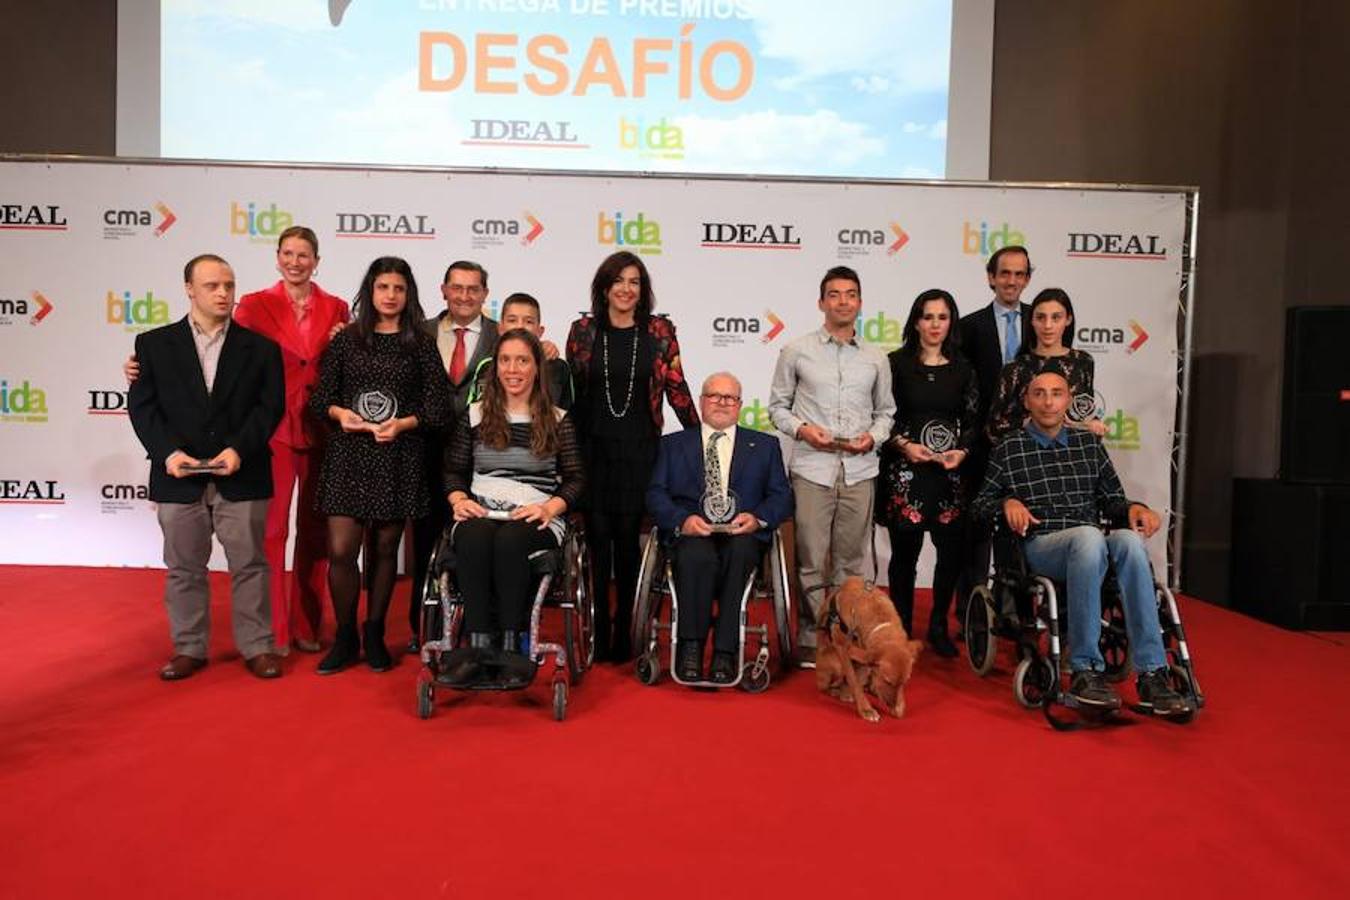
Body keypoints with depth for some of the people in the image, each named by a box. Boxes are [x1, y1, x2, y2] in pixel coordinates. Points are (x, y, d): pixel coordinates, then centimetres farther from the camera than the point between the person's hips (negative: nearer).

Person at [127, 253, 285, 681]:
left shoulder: (260, 346, 4)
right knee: (184, 568, 11)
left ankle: (257, 647, 16)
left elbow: (271, 405, -2)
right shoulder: (154, 344, 6)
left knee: (249, 565, 5)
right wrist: (167, 452, -13)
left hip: (242, 478, -1)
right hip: (179, 478, 1)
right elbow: (141, 405, 2)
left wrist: (239, 449, -15)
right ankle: (189, 648, 24)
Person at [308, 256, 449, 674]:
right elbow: (320, 395, 7)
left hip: (398, 457, 0)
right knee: (340, 550, -6)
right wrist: (339, 413, -13)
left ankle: (374, 636, 23)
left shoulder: (420, 344, 4)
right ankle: (345, 638, 13)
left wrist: (403, 424, -15)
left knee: (384, 550, 8)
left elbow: (438, 405, 0)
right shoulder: (346, 339, 7)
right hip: (348, 453, 1)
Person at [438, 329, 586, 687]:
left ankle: (510, 645, -31)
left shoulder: (557, 421, 12)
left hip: (537, 519, -1)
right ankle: (479, 645, -34)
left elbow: (575, 478, 8)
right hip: (480, 512, 2)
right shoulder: (474, 416, 17)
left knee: (510, 539, -36)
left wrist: (549, 508, -10)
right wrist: (459, 500, -3)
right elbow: (453, 471, 18)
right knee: (474, 538, -35)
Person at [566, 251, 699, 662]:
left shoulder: (659, 331, 3)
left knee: (628, 537, 4)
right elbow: (570, 388, 10)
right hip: (592, 447, 0)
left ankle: (624, 632, 16)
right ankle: (598, 632, 12)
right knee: (597, 537, 2)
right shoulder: (583, 330, 5)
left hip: (638, 450, 0)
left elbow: (676, 388, 5)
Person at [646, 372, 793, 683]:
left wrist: (758, 518, -10)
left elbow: (782, 496, 12)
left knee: (739, 551, -36)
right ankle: (691, 645, -25)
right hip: (691, 533, 0)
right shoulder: (673, 444, 20)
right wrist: (682, 520, -12)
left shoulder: (765, 445, 21)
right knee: (697, 556, -36)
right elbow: (655, 494, 9)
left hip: (742, 534, 1)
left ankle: (725, 652, -31)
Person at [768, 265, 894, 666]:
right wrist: (801, 429, -10)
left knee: (851, 560, 7)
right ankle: (811, 638, 10)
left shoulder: (875, 359, 13)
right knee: (811, 561, -1)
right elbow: (778, 405, 8)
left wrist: (873, 436, -3)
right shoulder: (797, 351, 5)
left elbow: (885, 411, 18)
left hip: (859, 471, 2)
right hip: (812, 469, -2)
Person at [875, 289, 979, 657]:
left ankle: (938, 626, 18)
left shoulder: (962, 369, 11)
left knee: (953, 549, 0)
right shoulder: (896, 363, 2)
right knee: (905, 550, 0)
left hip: (949, 471, 3)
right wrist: (904, 445, -13)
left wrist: (961, 451, -5)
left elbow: (972, 420, 12)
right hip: (904, 470, -3)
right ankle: (902, 628, 13)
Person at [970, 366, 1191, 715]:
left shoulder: (1089, 444, 21)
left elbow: (1111, 501, 22)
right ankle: (1085, 670, -34)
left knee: (1129, 539, -33)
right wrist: (1007, 503, -7)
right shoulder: (1009, 450, 12)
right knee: (1089, 536, -38)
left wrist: (1134, 508, 0)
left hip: (1092, 542, 3)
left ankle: (1152, 673, -34)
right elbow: (980, 505, 14)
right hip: (1040, 545, -3)